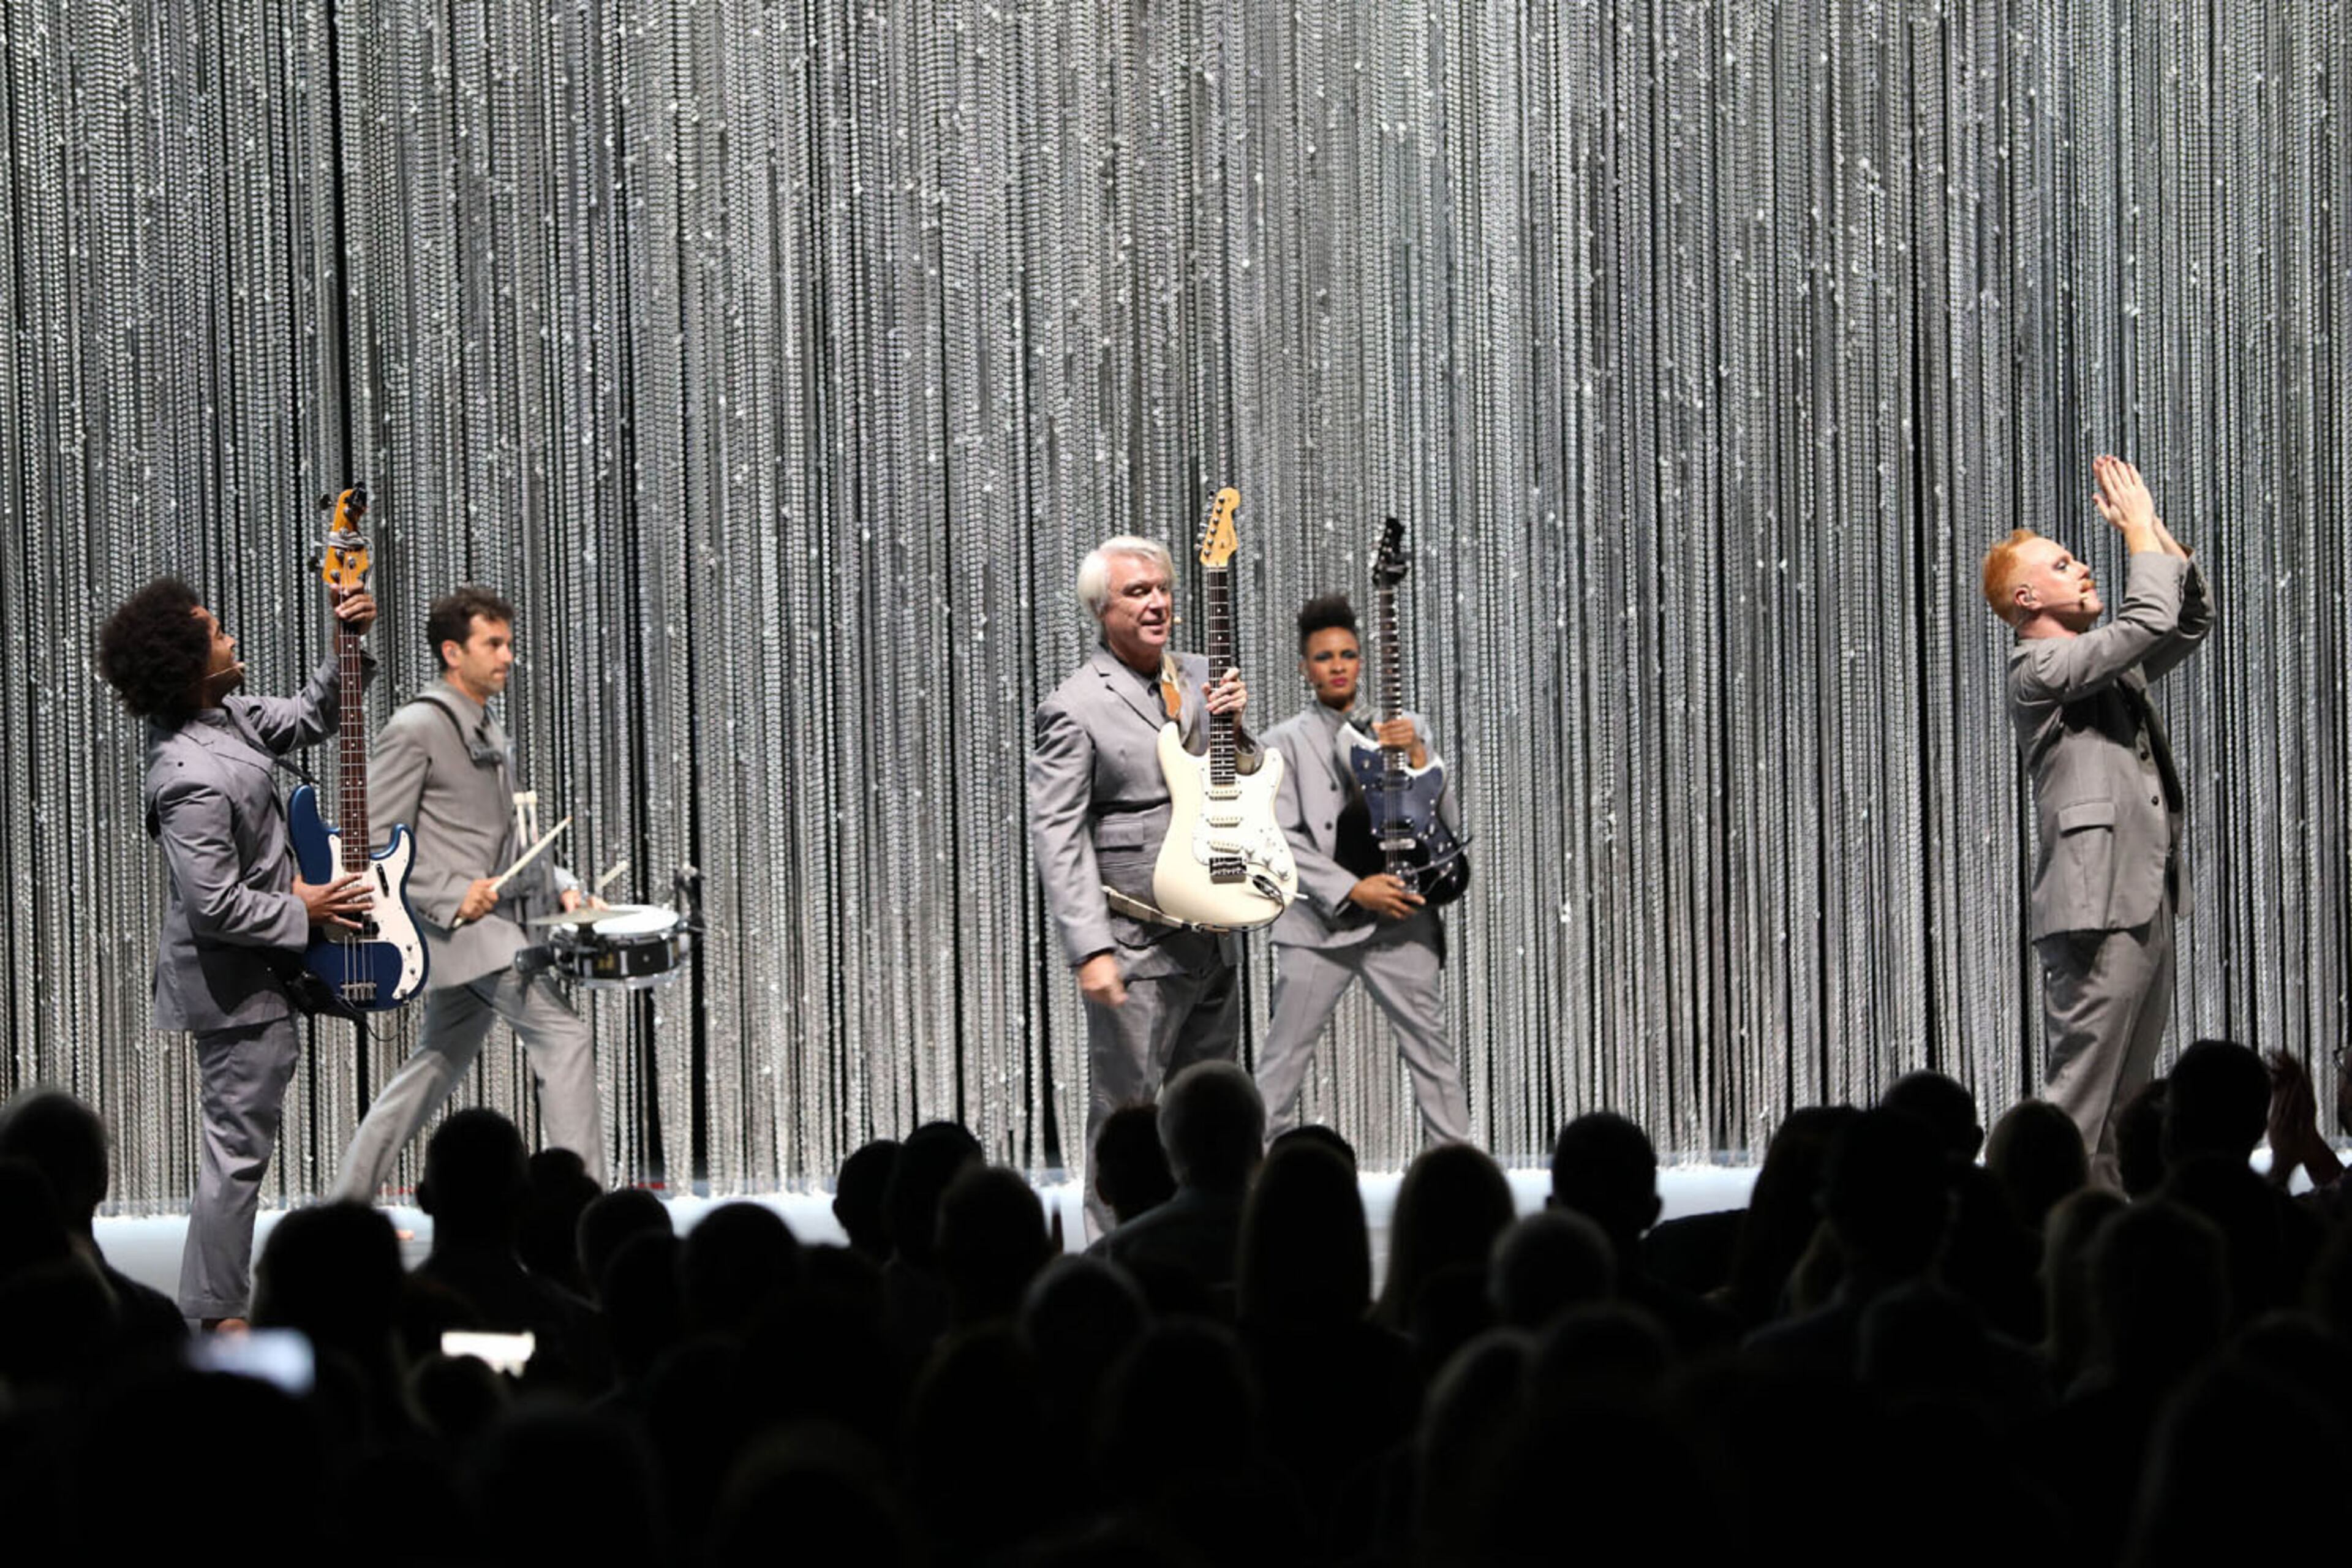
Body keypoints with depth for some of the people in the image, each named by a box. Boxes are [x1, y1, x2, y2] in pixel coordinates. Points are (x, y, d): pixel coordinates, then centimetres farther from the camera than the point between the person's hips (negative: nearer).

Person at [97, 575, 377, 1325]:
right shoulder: (192, 779, -30)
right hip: (234, 981, -10)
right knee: (238, 1145, -1)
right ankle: (217, 1314, 8)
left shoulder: (220, 717, -1)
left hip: (252, 972, 10)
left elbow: (304, 720, 17)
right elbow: (216, 906, -30)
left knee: (239, 1140, 20)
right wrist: (301, 910, -15)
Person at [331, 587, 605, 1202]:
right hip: (458, 924, -9)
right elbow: (376, 841, -14)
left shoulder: (489, 731, 17)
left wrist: (558, 885, 11)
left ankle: (349, 1203, 20)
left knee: (436, 1066, 13)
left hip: (491, 924, 9)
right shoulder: (418, 728, -10)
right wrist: (451, 896, -21)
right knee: (563, 1036, -14)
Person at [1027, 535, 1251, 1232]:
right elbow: (1056, 837, -13)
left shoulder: (1200, 678, 12)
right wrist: (1091, 951, -20)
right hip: (1137, 949, -7)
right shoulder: (1075, 708, -9)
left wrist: (1230, 727, -1)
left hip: (1213, 936, 7)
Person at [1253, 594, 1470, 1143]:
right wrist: (1353, 890, -13)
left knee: (1432, 1051, 3)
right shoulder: (1286, 741, 3)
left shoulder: (1404, 729, 12)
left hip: (1400, 918, 2)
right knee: (1283, 1061, 0)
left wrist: (1417, 758, -10)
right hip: (1318, 922, -2)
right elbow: (1281, 840, -5)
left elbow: (1444, 819, 7)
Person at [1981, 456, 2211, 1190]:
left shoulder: (2110, 664, 20)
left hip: (2148, 903, 9)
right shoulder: (2040, 668, -8)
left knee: (2125, 1109, 9)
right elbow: (2148, 621, -17)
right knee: (2079, 1101, -11)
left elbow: (2191, 621, 24)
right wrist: (2139, 530, -5)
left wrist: (2154, 527, 14)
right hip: (2096, 909, -9)